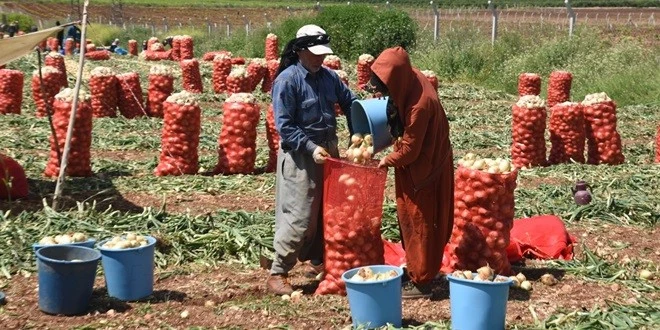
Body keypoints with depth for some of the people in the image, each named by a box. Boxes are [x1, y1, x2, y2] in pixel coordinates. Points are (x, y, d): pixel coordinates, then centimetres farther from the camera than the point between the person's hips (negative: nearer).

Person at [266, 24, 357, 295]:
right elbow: (284, 126, -16)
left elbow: (350, 103, 16)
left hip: (329, 151, 7)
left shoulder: (328, 76, 5)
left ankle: (316, 262, 31)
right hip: (300, 156, -7)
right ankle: (277, 274, 1)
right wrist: (311, 148, -23)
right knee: (298, 217, -8)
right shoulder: (287, 80, -14)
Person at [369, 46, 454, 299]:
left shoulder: (420, 104, -32)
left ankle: (421, 281, 13)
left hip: (422, 168, -9)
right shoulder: (409, 83, -6)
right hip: (412, 164, 9)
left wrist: (387, 161, -6)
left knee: (418, 221, 1)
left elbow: (409, 150, -22)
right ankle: (415, 269, 32)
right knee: (409, 219, 18)